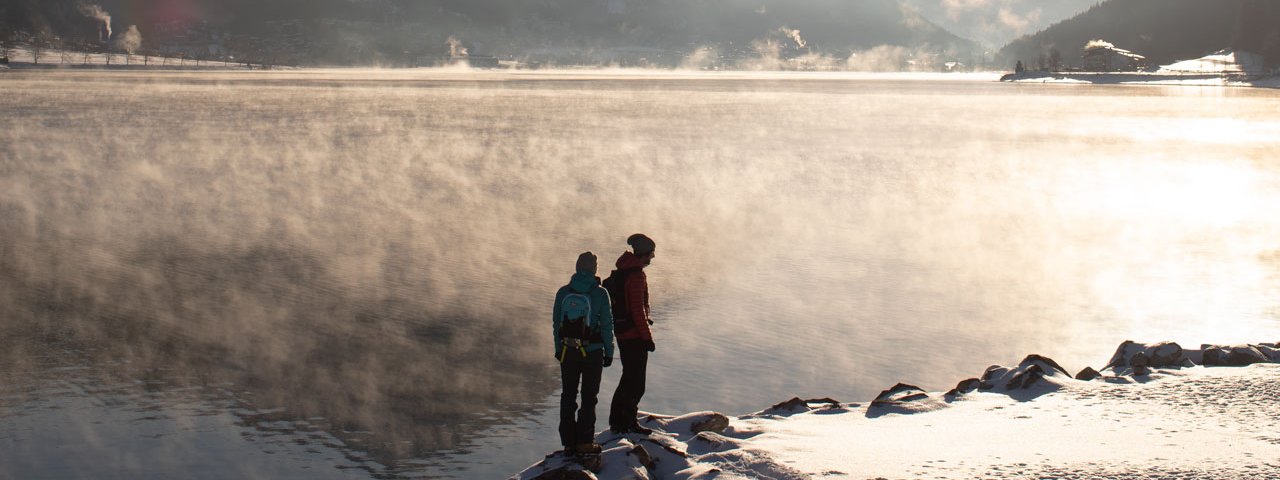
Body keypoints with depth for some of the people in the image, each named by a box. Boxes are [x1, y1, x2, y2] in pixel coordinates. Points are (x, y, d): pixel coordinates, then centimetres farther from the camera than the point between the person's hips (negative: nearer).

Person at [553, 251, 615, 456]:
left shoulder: (563, 292, -1)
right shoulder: (600, 294, -11)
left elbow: (556, 322, 4)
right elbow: (606, 324, -8)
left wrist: (559, 348, 14)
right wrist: (609, 351, 1)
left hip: (568, 352, 3)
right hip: (593, 352, -3)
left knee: (568, 396, 12)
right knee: (589, 396, 7)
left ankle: (568, 442, 13)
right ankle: (585, 441, 5)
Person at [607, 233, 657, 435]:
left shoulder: (621, 272, 12)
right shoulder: (636, 275, -18)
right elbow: (637, 309, -21)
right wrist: (647, 337, -18)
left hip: (622, 333, 10)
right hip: (635, 335, -10)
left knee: (629, 377, 18)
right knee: (636, 382, -2)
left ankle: (617, 421, 22)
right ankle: (628, 422, 0)